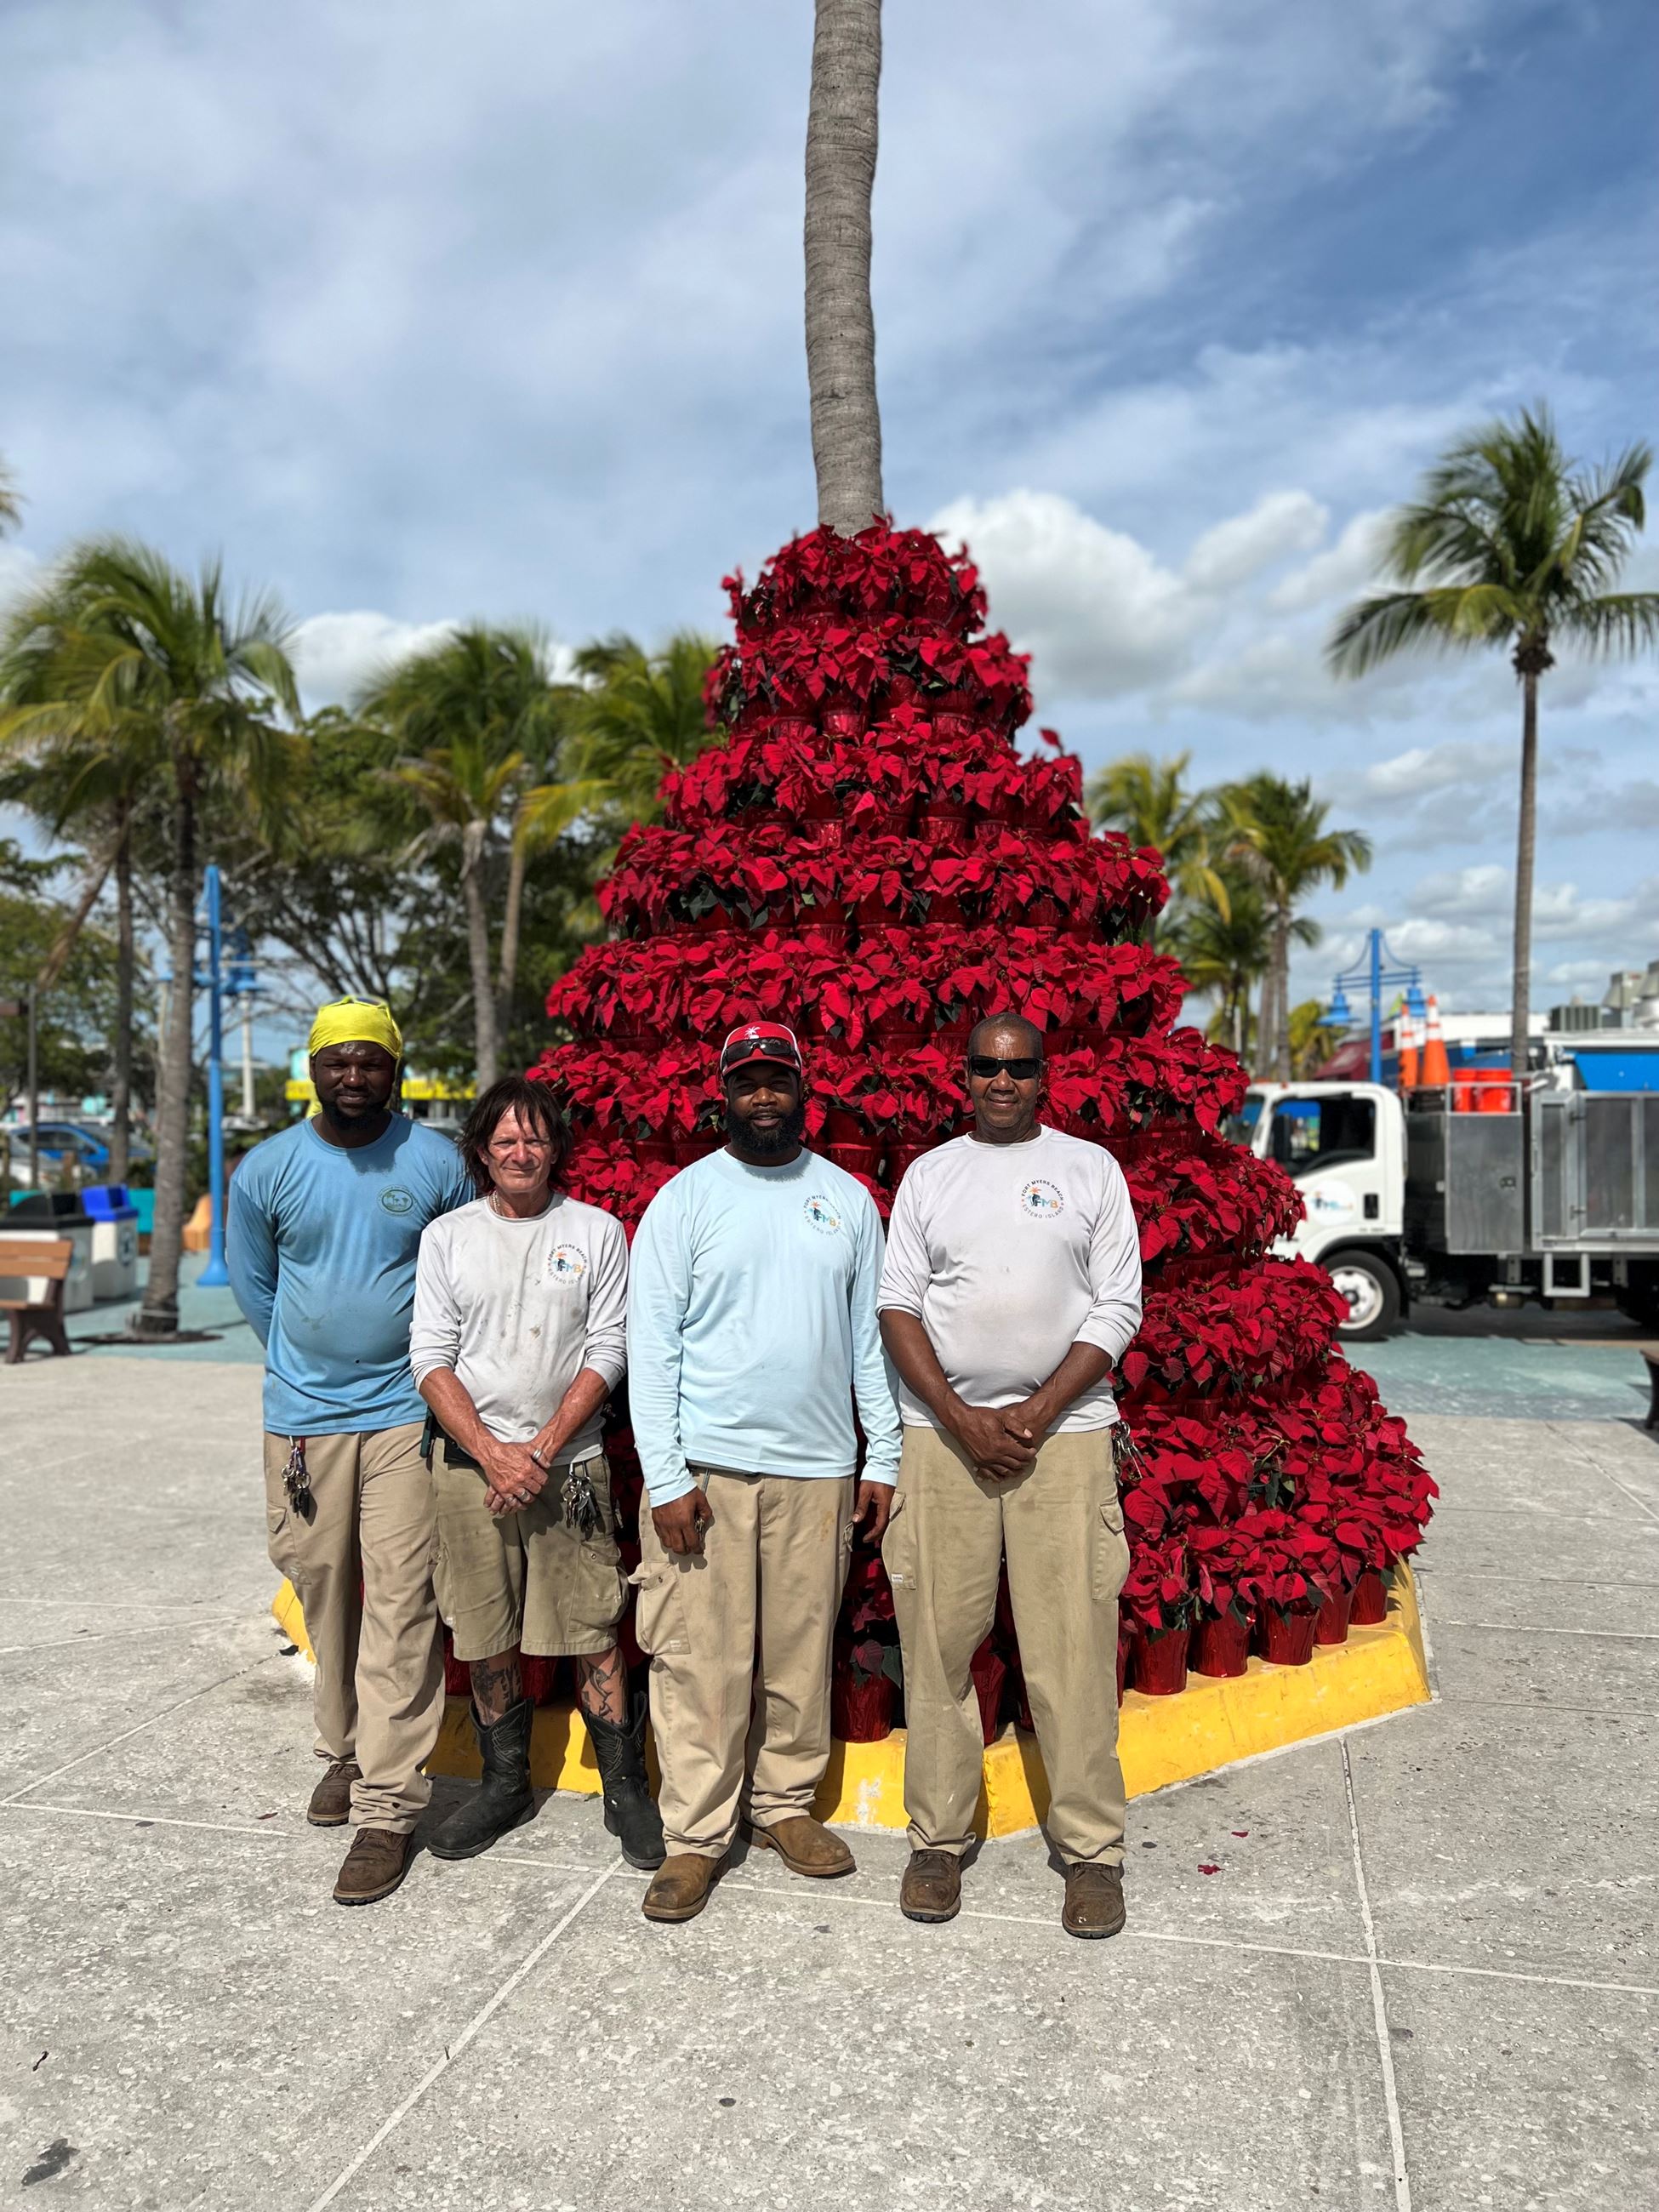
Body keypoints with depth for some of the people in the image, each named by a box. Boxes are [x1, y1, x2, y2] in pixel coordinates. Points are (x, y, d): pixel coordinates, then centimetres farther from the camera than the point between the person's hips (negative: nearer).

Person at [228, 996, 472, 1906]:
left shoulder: (438, 1165, -4)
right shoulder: (267, 1171, -1)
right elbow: (253, 1285, 13)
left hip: (407, 1412, -2)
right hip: (304, 1414, 2)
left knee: (400, 1605, -4)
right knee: (323, 1586, 12)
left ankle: (387, 1806, 3)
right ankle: (345, 1749, 34)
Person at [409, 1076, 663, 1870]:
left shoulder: (597, 1231, 2)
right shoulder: (447, 1236, 6)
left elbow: (607, 1352, -1)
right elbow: (431, 1358, 1)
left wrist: (543, 1450, -10)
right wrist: (493, 1453, -10)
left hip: (568, 1464, -2)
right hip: (469, 1462, 2)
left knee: (592, 1635, 1)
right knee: (484, 1637, 10)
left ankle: (626, 1791, 14)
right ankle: (504, 1783, 28)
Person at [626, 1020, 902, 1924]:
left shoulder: (848, 1198, 9)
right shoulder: (683, 1199, -1)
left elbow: (870, 1334, 11)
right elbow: (651, 1347, -4)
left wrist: (883, 1459, 6)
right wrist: (665, 1479, -10)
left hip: (817, 1468, 3)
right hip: (705, 1467, -2)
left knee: (801, 1650, 11)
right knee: (700, 1657, 1)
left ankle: (785, 1805, 28)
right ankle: (696, 1834, 15)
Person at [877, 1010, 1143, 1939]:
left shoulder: (1091, 1169, 6)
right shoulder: (929, 1175, 10)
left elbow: (1117, 1310, 1)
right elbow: (899, 1308, 5)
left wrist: (1035, 1415, -9)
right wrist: (964, 1420, -7)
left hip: (1064, 1433, -1)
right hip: (943, 1435, 2)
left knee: (1074, 1649, -1)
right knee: (938, 1644, 4)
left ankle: (1093, 1849, 13)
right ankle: (939, 1838, 18)